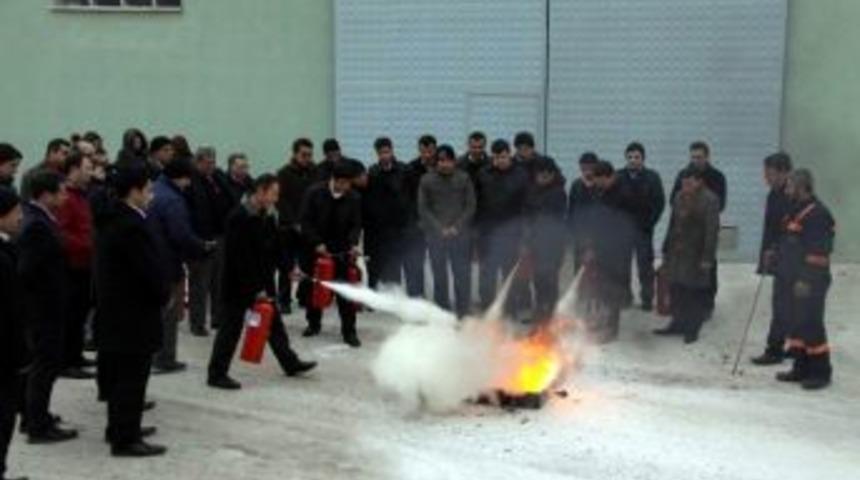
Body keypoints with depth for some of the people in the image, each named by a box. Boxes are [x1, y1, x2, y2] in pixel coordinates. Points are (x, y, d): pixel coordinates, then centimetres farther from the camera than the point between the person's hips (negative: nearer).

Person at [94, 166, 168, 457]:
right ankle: (124, 439, 3)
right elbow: (151, 269, -22)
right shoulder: (132, 226, -22)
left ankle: (120, 427, 31)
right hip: (134, 313, -10)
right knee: (132, 378, -3)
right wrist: (164, 296, -3)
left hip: (115, 310, 10)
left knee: (121, 375, 19)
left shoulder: (113, 220, 10)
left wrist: (159, 293, 12)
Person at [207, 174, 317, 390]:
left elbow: (274, 248, 13)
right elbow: (240, 258, -23)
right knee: (231, 328, -1)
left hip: (262, 281, 8)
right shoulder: (239, 217, -21)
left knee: (273, 322, 15)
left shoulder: (267, 215, 5)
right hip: (239, 284, -8)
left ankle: (290, 363, 25)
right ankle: (217, 374, 9)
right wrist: (256, 289, -21)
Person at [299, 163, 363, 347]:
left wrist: (353, 244, -18)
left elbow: (356, 225, -1)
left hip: (341, 249, 0)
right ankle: (313, 323, 30)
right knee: (313, 287, 11)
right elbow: (305, 220, -8)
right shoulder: (314, 193, -9)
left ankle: (349, 331, 2)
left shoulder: (354, 198, -5)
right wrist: (317, 243, -15)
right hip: (315, 248, 0)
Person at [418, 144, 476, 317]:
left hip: (460, 233, 0)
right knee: (439, 274, 2)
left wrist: (457, 227, -7)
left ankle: (462, 309, 4)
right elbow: (423, 209, 3)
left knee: (462, 273, -4)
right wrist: (440, 229, -6)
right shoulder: (427, 180, 3)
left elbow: (470, 206, 3)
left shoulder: (464, 178, 3)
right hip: (435, 234, 0)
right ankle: (442, 310, 10)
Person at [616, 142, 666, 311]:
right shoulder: (619, 177, 2)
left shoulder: (652, 177, -1)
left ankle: (647, 299, 8)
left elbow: (660, 202, -2)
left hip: (643, 228, -2)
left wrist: (649, 223, -8)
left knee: (645, 265, 1)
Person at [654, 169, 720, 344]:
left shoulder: (710, 200, -13)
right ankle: (678, 323, 22)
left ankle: (692, 329, 14)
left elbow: (712, 230, -16)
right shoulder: (679, 197, 7)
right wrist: (666, 249, 12)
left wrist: (707, 258, -19)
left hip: (696, 254, -6)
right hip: (677, 252, 6)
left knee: (696, 292, 4)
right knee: (676, 288, 8)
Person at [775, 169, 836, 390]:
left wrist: (806, 280, -23)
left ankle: (821, 372, 6)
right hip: (797, 279, 10)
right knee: (798, 323, 14)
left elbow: (818, 252, -22)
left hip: (810, 282, -10)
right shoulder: (797, 211, 13)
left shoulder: (818, 214, -18)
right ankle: (801, 368, 24)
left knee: (811, 324, -4)